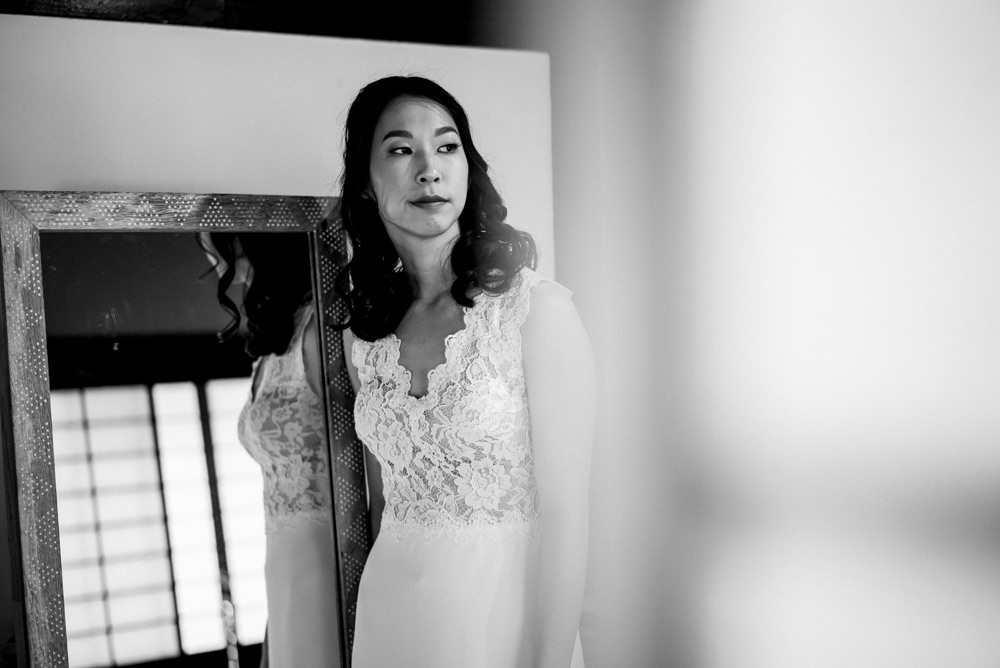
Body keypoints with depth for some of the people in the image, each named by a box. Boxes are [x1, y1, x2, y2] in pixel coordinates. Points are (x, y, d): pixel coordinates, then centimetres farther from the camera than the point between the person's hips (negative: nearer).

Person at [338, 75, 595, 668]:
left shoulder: (536, 307, -14)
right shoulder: (364, 336, 1)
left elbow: (565, 514, -15)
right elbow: (385, 500, 9)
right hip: (390, 608, 4)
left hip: (505, 605, -4)